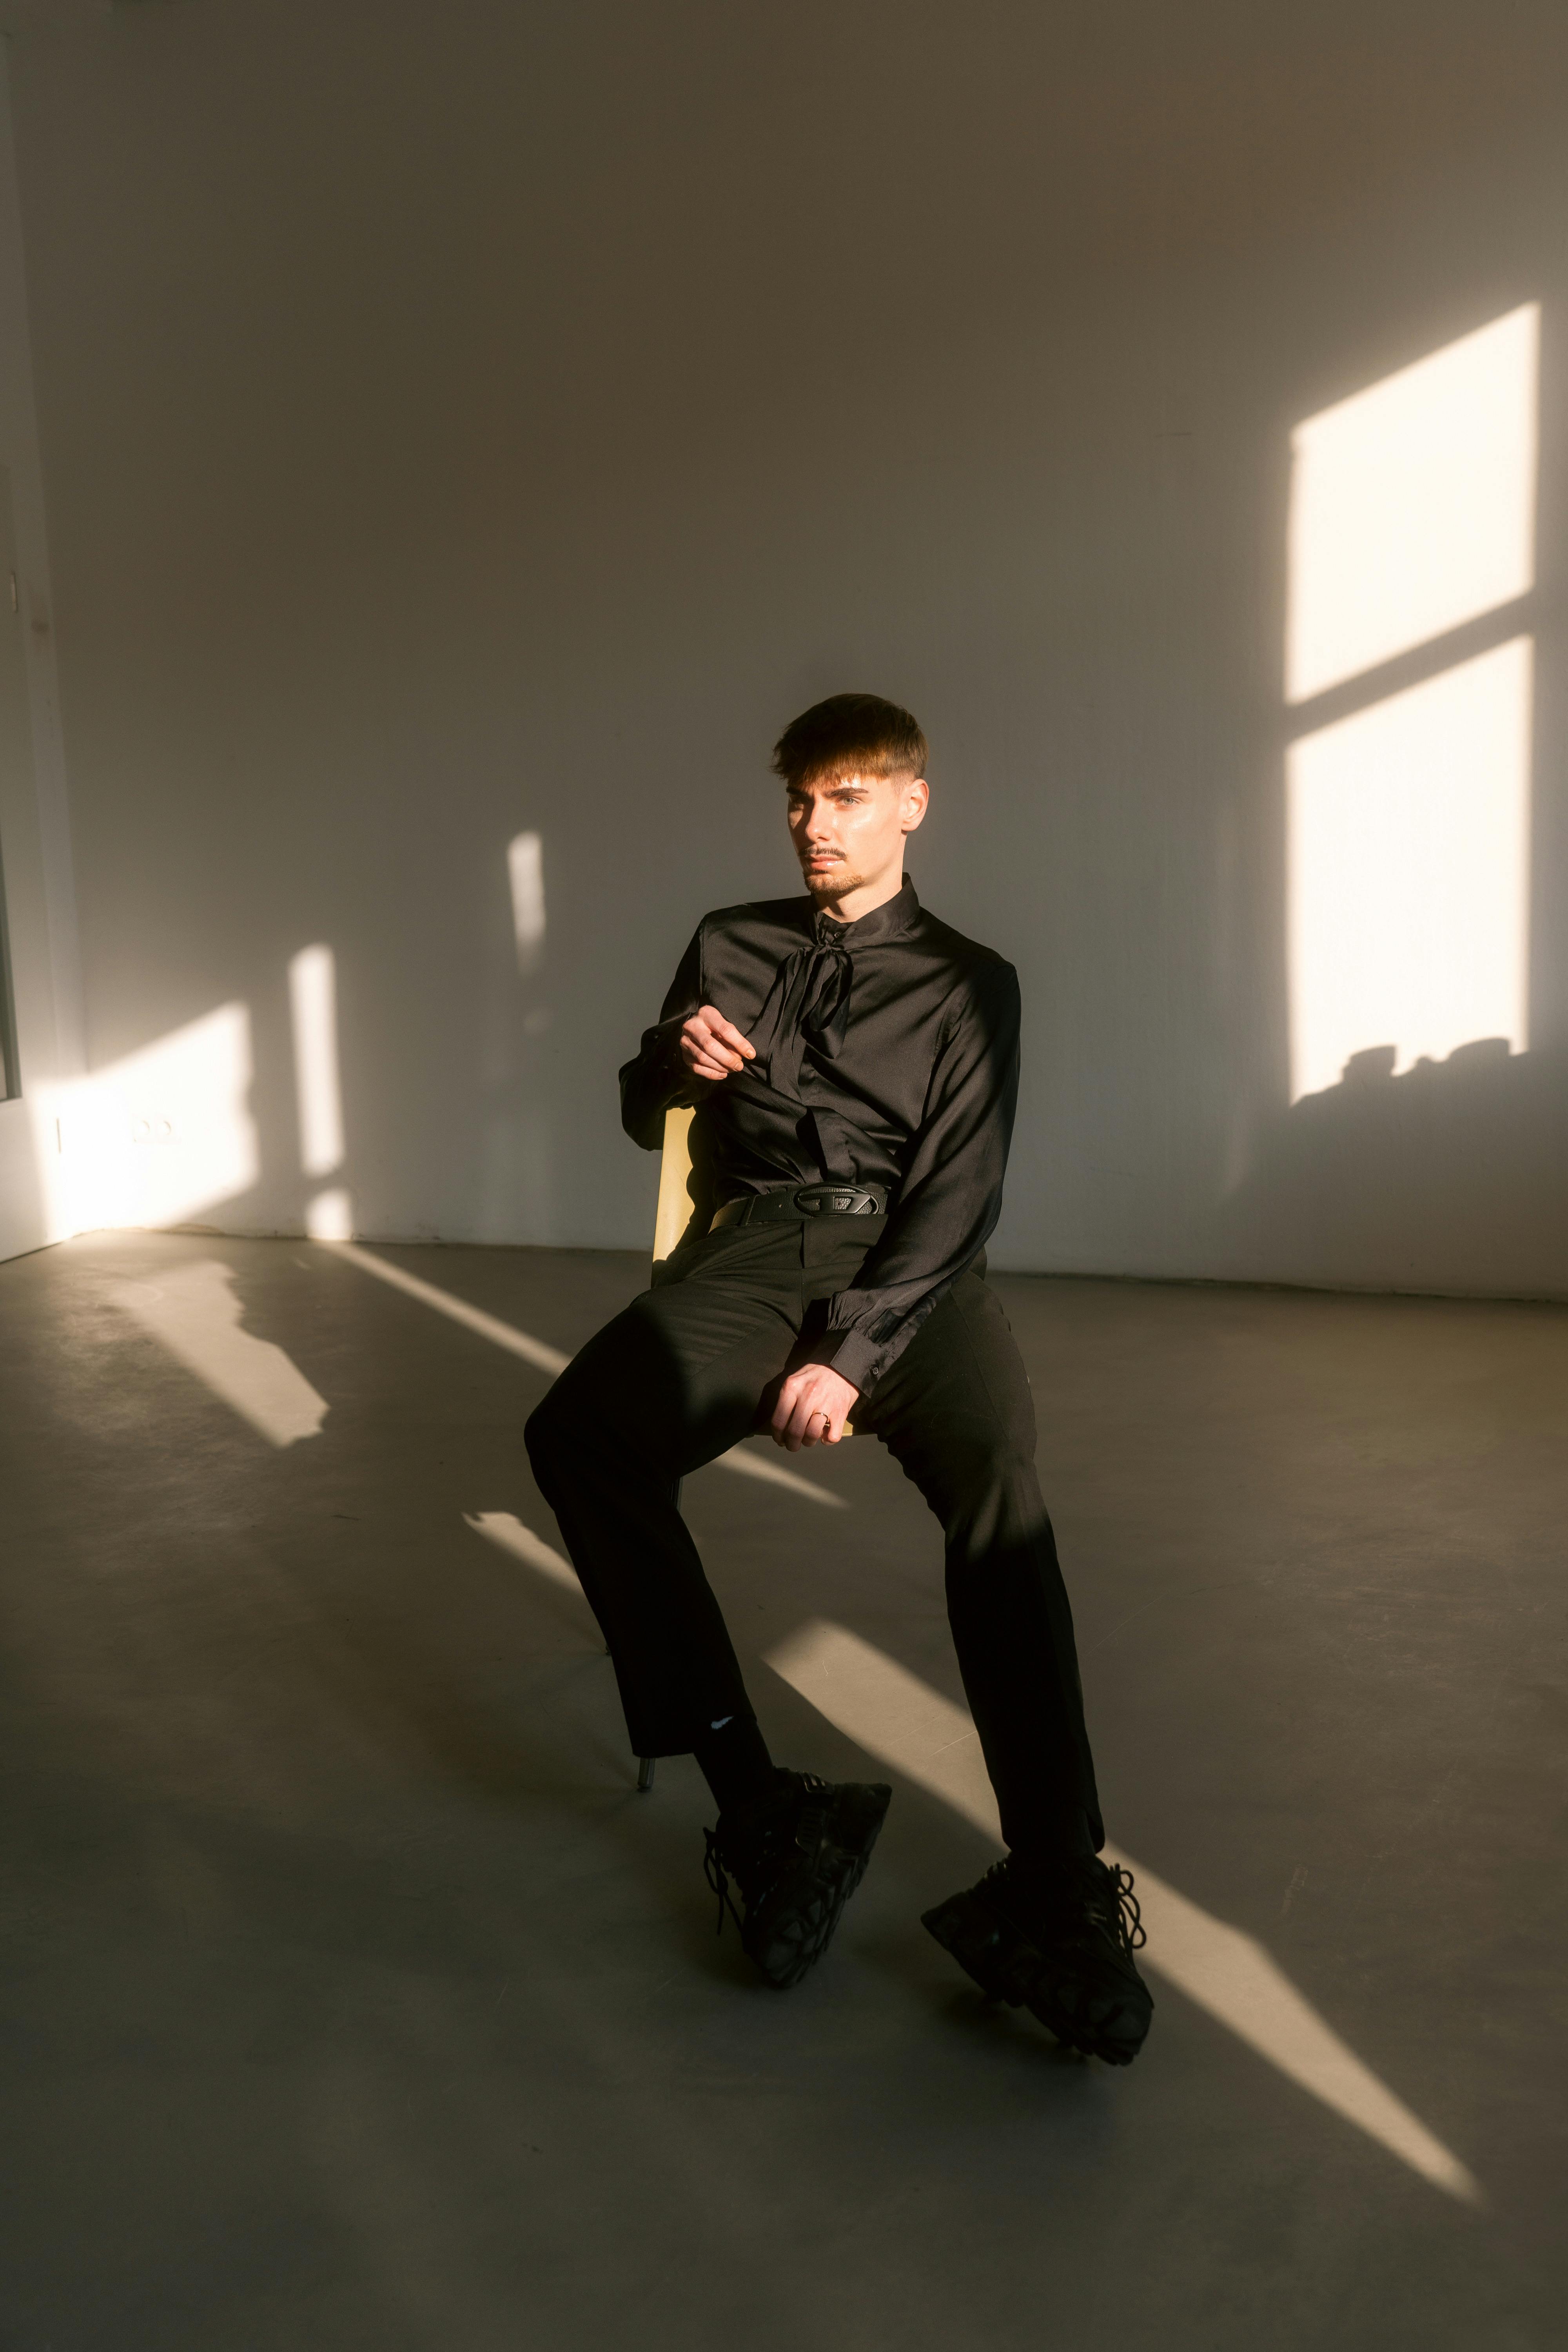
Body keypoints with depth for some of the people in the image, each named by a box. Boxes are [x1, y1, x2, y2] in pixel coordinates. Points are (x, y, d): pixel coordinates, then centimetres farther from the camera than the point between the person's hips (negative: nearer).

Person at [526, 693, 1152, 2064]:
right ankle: (757, 1806, -30)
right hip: (754, 1244, 3)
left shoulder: (966, 982, 13)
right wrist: (676, 1060, 1)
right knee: (577, 1434, -30)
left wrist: (852, 1354, -15)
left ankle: (1055, 1893, -38)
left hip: (908, 1261, -2)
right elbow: (645, 1118, 28)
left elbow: (959, 1193, 1)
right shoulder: (730, 947, 24)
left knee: (997, 1482, -35)